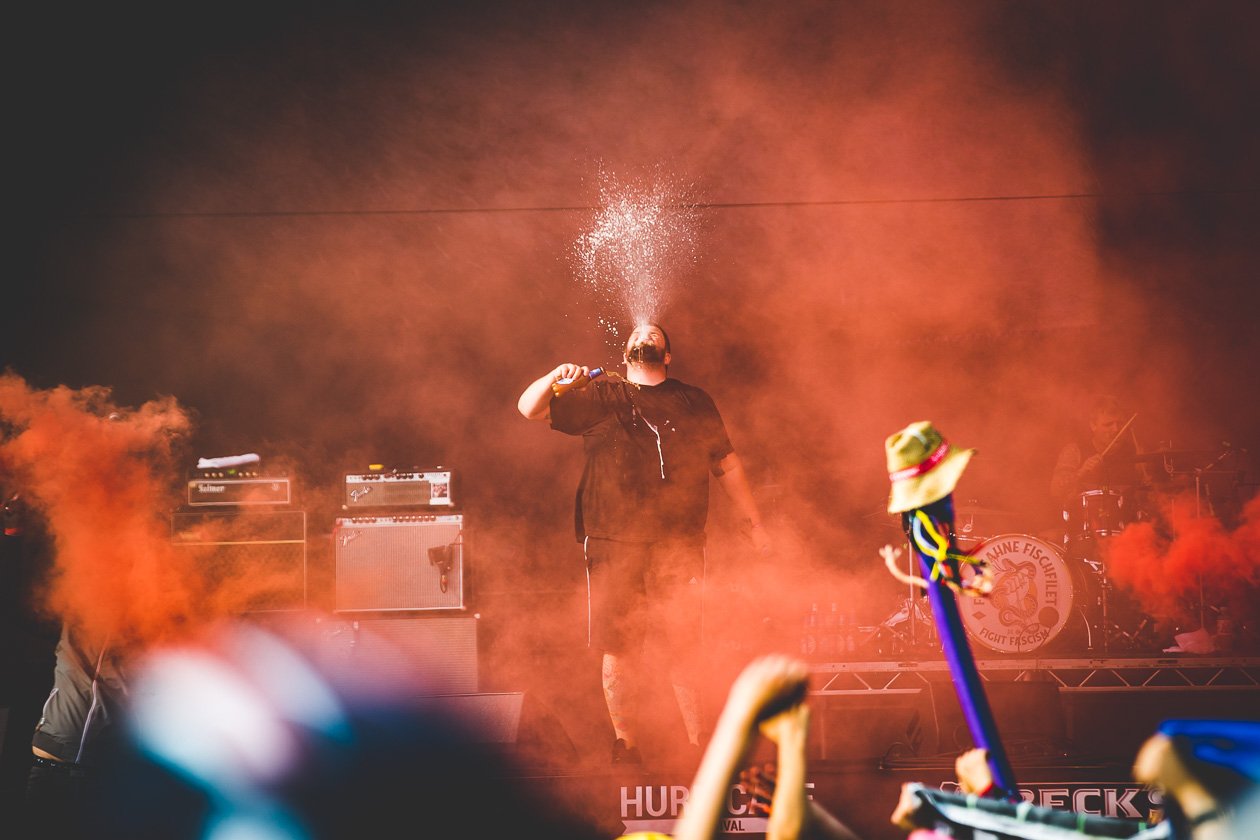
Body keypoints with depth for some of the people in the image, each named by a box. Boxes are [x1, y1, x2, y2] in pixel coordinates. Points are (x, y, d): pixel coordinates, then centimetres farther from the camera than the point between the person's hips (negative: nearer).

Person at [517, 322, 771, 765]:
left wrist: (753, 523, 19)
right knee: (616, 650, -1)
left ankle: (697, 741, 4)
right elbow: (530, 408, 6)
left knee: (684, 651, -3)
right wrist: (555, 377, -14)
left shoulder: (694, 402, 17)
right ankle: (624, 742, 8)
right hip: (614, 545, -1)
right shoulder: (599, 396, 12)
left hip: (679, 546, 1)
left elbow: (728, 466, 22)